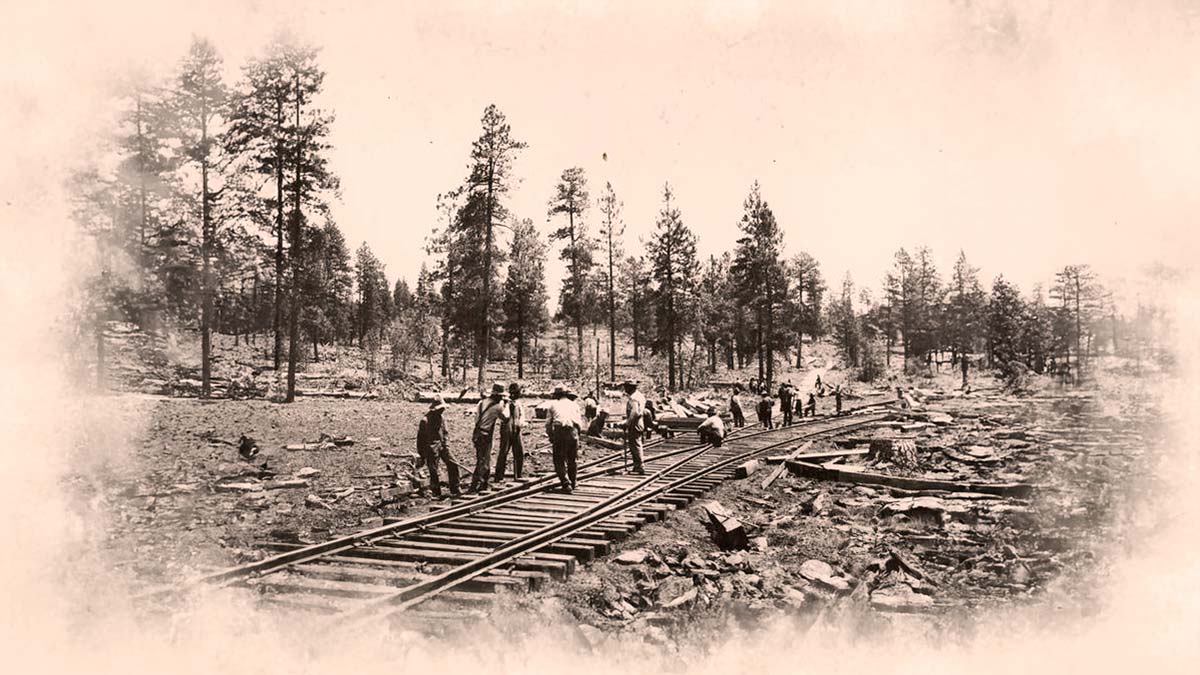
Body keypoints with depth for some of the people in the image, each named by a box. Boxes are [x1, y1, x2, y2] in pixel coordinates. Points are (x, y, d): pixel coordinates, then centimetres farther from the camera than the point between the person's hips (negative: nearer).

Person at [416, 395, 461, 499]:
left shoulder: (441, 418, 7)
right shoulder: (425, 420, -13)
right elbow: (420, 438, -9)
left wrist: (446, 446, 2)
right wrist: (421, 455, -6)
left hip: (442, 446, 6)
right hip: (431, 447, -6)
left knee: (452, 465, 0)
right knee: (433, 471, 1)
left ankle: (454, 491, 9)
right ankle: (436, 493, 16)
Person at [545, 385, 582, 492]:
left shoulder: (553, 404, 17)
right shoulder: (574, 404, 21)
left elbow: (548, 424, 11)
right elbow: (580, 424, 14)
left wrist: (551, 438, 21)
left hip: (558, 431, -2)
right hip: (573, 431, 2)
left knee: (559, 460, 3)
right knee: (572, 460, 17)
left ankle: (566, 483, -11)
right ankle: (572, 483, 26)